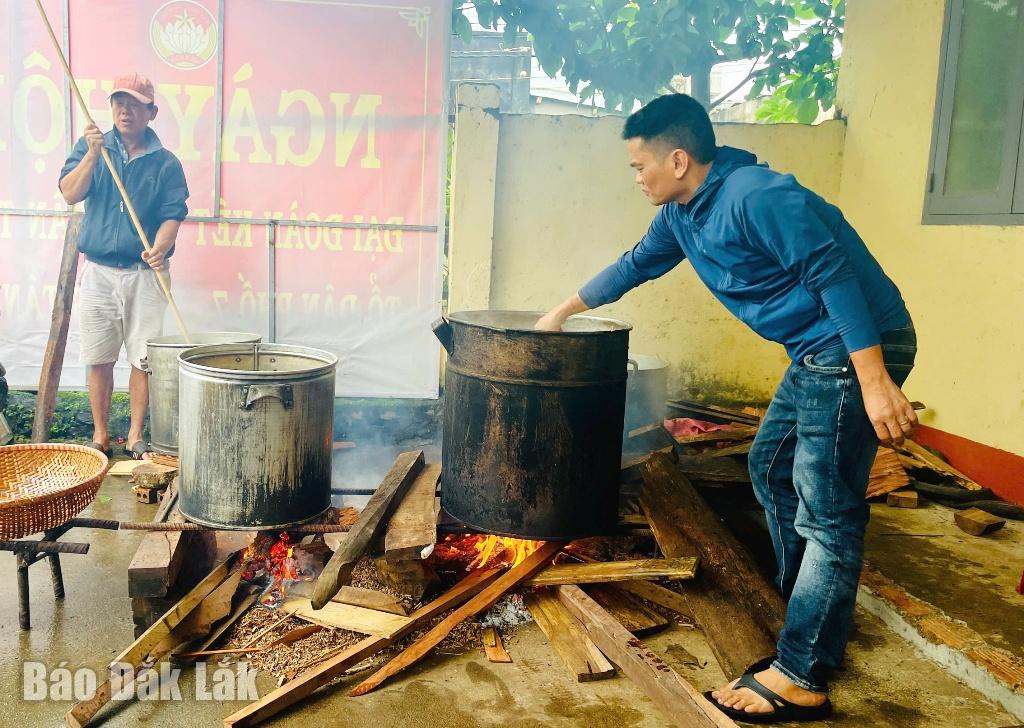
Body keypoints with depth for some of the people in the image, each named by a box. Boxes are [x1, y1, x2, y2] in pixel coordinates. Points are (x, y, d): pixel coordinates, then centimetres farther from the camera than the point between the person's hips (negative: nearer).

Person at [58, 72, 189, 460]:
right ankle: (100, 434, 21)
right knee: (98, 358, 7)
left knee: (143, 358, 1)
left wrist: (159, 248, -25)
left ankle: (135, 435, 15)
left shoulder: (166, 163, 2)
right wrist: (92, 153, -17)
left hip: (145, 274, -1)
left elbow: (172, 215, -6)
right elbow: (70, 193, -4)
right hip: (98, 271, 2)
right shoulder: (90, 146, 7)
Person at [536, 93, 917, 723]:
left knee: (828, 510, -7)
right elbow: (635, 265, 23)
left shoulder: (758, 196, -21)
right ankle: (819, 620, 31)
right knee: (772, 466, 18)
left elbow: (835, 275, -24)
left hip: (858, 346, -10)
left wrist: (876, 385, -27)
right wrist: (562, 313, 31)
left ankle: (801, 677, 2)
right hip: (817, 353, 10)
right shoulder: (682, 214, 9)